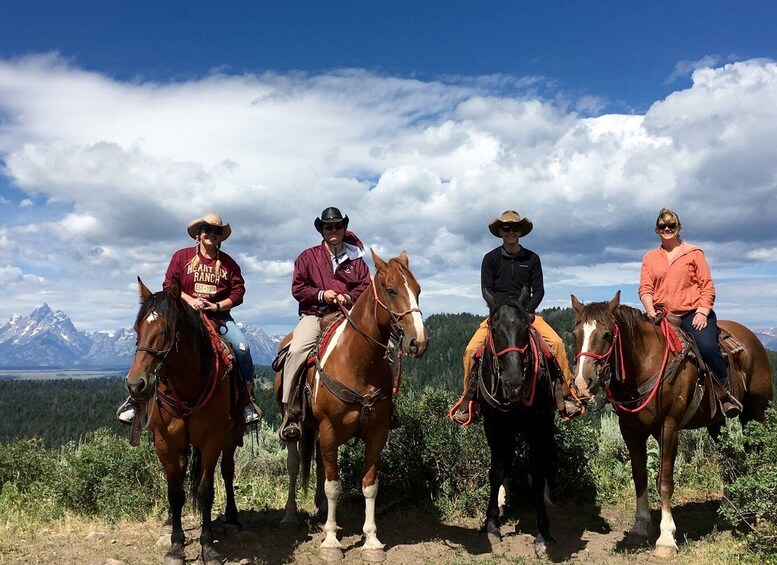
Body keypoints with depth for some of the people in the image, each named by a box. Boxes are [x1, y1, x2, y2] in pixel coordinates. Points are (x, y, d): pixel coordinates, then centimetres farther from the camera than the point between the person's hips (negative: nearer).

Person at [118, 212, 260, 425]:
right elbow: (169, 285, 2)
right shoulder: (182, 256, 6)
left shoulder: (228, 263, 9)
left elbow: (238, 292, 3)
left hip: (219, 316, 1)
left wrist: (217, 306, -12)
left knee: (242, 347, -22)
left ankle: (248, 398, -6)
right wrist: (190, 300, -14)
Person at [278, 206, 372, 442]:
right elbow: (297, 288, 4)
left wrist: (349, 297, -12)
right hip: (314, 315, -2)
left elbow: (366, 285, 8)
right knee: (296, 351, -28)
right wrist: (321, 294, -11)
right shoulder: (308, 257, 8)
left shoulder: (355, 258, 12)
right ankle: (289, 410, -20)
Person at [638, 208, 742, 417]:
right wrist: (651, 311, -11)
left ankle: (725, 393, -13)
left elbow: (707, 285, 6)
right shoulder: (650, 257, 15)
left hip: (693, 313, -2)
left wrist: (702, 311, -9)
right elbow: (645, 288, 6)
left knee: (707, 346, -28)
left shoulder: (693, 253, 11)